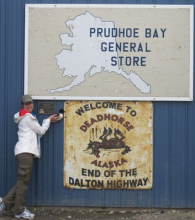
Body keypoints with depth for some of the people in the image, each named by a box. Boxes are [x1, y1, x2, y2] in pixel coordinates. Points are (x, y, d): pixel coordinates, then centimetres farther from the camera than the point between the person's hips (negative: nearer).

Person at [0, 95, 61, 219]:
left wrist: (49, 121, 18)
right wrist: (49, 120, 14)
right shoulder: (27, 117, -3)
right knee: (23, 181, -7)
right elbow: (41, 131, 0)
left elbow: (38, 133, 22)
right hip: (25, 151, -10)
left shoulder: (28, 117, 27)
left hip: (26, 152, 10)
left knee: (22, 181, 8)